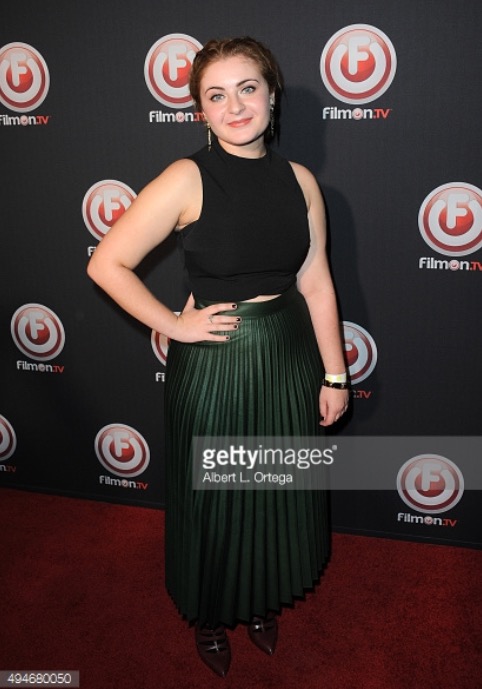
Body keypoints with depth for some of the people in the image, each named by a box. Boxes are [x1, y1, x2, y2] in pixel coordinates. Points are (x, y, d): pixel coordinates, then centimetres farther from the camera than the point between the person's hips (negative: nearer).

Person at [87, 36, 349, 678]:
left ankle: (264, 601, 49)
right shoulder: (187, 179, -13)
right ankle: (211, 615, 44)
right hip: (213, 365, -3)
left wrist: (334, 376, 4)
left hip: (288, 360, 4)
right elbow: (107, 264, -11)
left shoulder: (298, 180, 0)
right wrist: (175, 324, -12)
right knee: (212, 498, 15)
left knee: (280, 493, 19)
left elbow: (316, 284, 3)